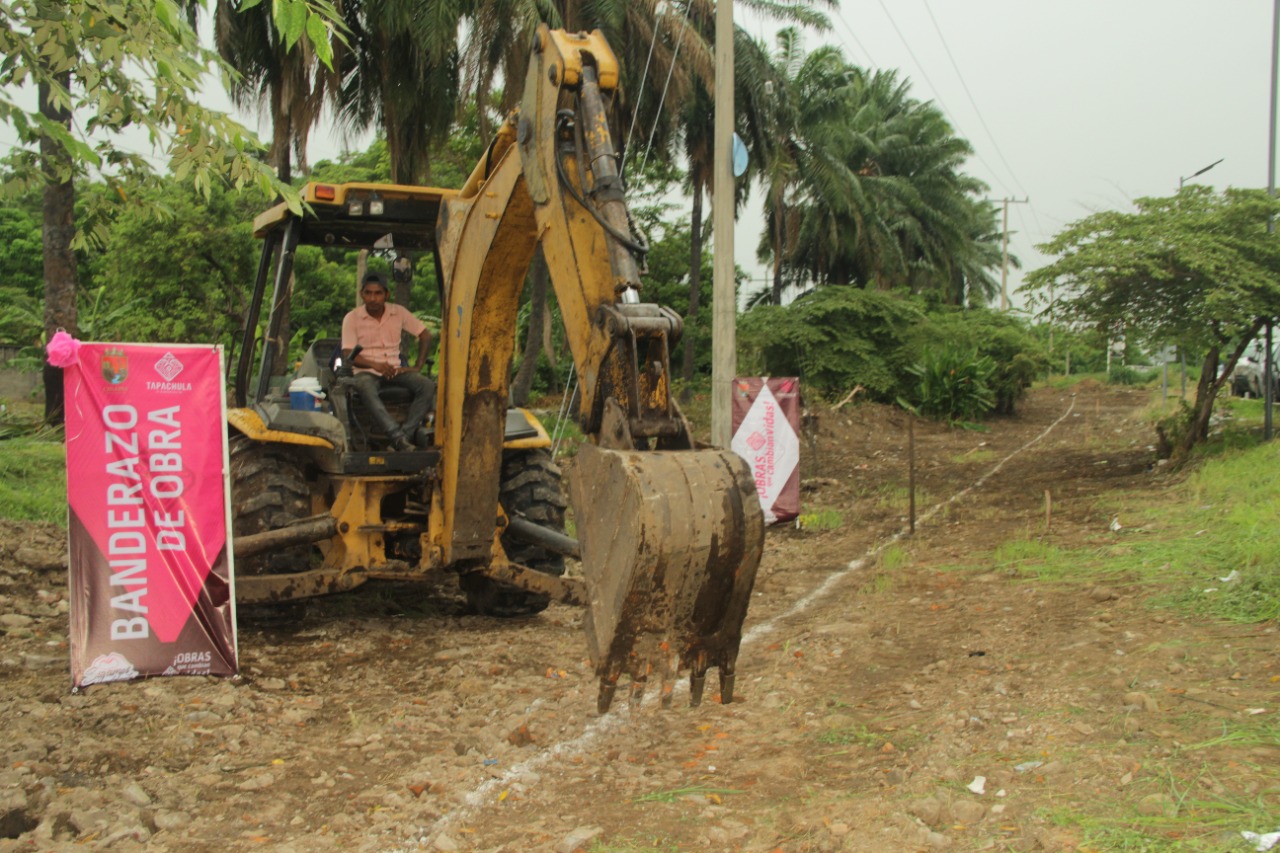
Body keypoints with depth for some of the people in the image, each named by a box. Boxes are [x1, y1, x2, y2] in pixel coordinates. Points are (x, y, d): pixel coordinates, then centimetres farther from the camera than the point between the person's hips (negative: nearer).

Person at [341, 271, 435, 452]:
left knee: (428, 386, -26)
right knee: (366, 389, -41)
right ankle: (398, 437, -51)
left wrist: (418, 366, 0)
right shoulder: (352, 318, 0)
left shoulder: (399, 312, 7)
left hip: (395, 369, 3)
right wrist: (375, 365, -21)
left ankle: (405, 435, -36)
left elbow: (425, 335, 12)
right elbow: (348, 354, -5)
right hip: (366, 371, -3)